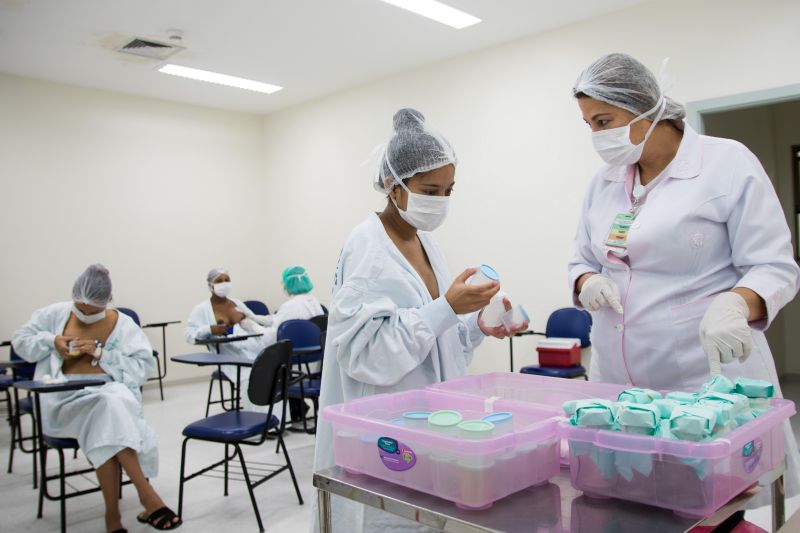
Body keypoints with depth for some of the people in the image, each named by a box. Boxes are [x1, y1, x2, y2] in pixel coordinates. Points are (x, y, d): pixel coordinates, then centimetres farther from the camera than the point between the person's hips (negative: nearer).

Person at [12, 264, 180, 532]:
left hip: (112, 392, 0)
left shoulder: (123, 324, 5)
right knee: (108, 411, -35)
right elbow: (20, 340, 18)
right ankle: (147, 495, -32)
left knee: (107, 419, -38)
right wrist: (51, 340, -1)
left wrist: (102, 354, -11)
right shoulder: (56, 314, 11)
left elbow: (145, 367, -1)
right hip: (64, 398, 0)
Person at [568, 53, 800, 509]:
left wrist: (734, 304, -28)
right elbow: (582, 262, 16)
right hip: (618, 384, 5)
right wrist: (588, 282, -7)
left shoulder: (729, 163, -5)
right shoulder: (603, 183, 10)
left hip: (710, 379, -4)